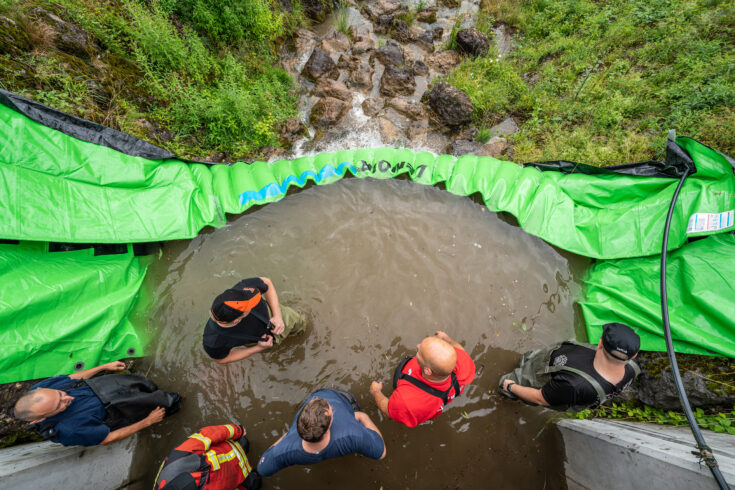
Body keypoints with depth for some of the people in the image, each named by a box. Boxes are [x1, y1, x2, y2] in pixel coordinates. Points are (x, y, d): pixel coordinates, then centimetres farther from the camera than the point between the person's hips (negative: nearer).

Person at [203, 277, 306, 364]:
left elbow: (267, 283, -21)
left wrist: (277, 316, -27)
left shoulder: (243, 287, -45)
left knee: (301, 323, 26)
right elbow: (221, 359, -18)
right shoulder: (213, 342, -43)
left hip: (272, 314, 1)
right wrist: (258, 348, -23)